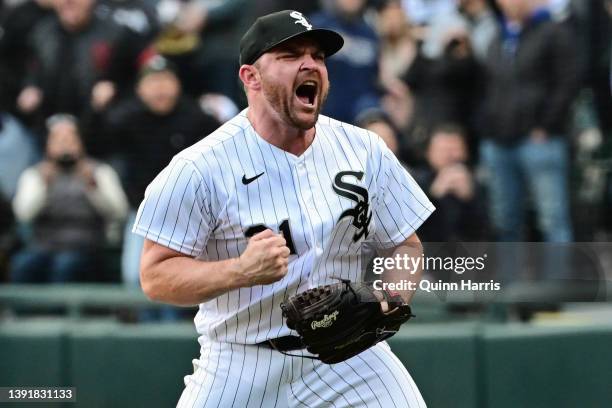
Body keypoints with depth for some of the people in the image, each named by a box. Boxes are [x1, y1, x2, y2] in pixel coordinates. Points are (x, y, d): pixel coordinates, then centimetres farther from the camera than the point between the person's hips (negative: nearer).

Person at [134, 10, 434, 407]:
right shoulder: (200, 168, -10)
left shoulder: (366, 151, 2)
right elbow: (156, 276, -11)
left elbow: (405, 247, 11)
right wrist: (241, 271, -28)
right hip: (241, 369, -3)